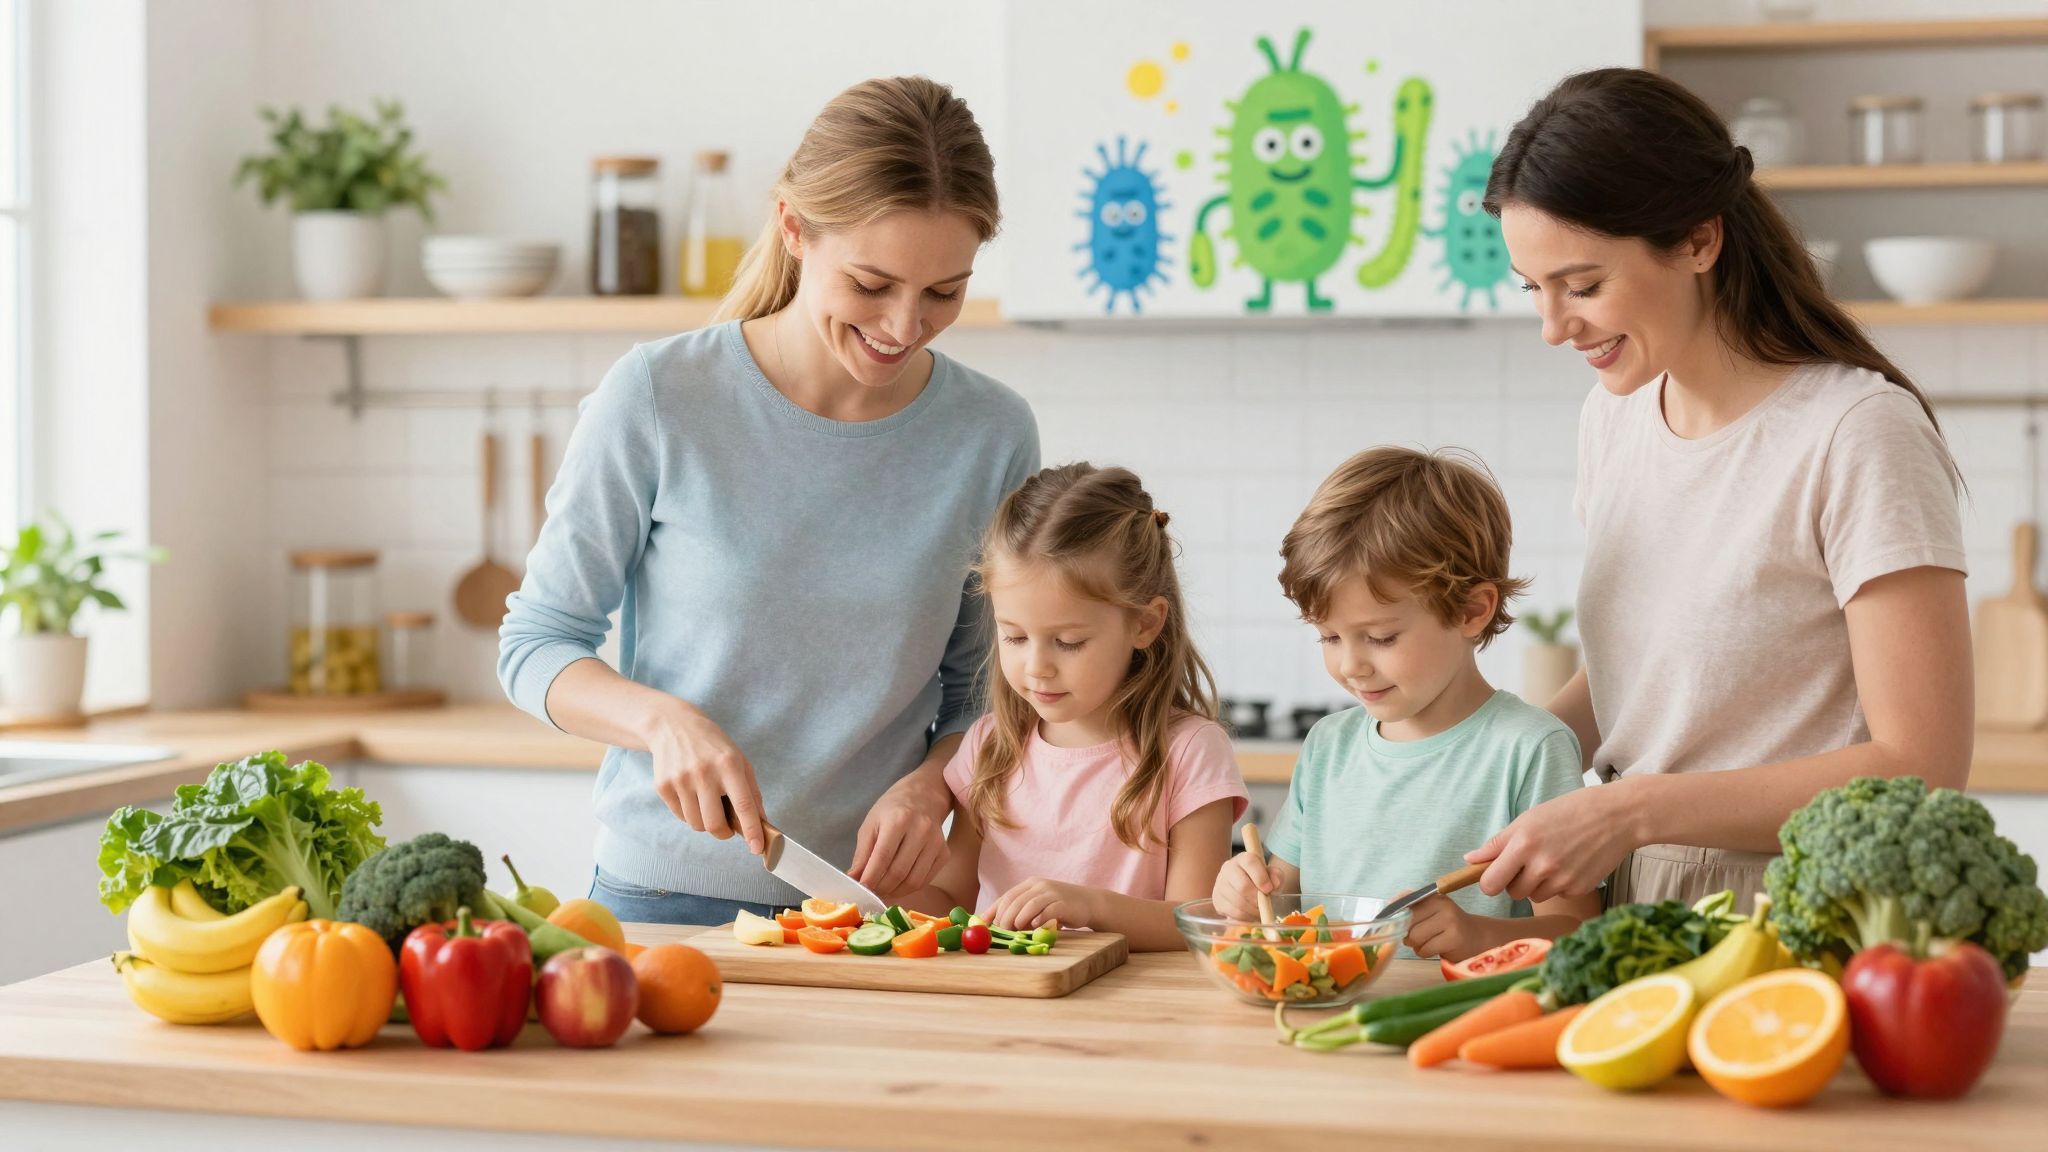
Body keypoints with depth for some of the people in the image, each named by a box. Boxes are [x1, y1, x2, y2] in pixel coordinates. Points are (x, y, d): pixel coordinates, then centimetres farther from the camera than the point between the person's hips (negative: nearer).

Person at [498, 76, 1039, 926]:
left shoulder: (992, 435, -2)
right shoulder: (657, 399, -9)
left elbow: (984, 692, 8)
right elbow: (534, 645, -1)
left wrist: (928, 786, -11)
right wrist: (663, 720, -18)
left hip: (872, 909, 2)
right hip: (664, 899, -1)